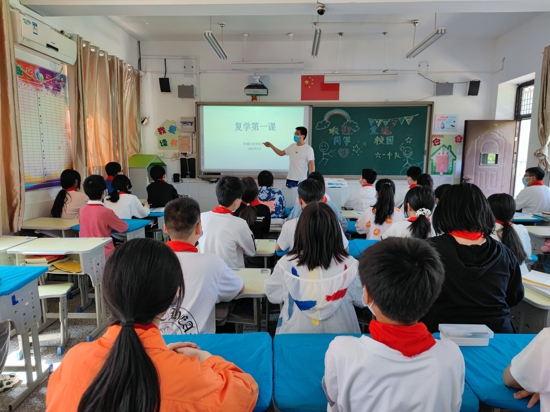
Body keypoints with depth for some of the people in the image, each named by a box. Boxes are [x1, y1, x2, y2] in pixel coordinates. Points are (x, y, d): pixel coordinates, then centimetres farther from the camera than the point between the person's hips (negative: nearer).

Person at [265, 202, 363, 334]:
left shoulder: (286, 264, -22)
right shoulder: (349, 265, -22)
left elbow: (273, 296, -3)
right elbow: (361, 300, -4)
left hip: (296, 333, 0)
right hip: (339, 333, 0)